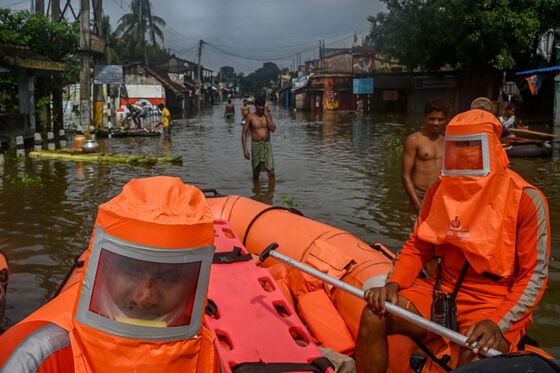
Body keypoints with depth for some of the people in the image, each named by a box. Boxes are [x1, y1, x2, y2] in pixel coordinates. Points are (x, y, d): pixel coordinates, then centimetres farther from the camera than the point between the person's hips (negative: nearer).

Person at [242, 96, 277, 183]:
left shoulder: (268, 115, 4)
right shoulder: (251, 117, -2)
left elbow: (273, 129, -9)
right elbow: (244, 133, -2)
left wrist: (266, 116, -10)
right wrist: (245, 149, -8)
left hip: (267, 145, 1)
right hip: (256, 145, -1)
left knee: (271, 173, -7)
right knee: (256, 173, 9)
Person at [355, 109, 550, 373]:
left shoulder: (525, 199, -10)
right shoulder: (440, 190, 5)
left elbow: (534, 275, -10)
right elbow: (418, 247, 10)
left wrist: (497, 324, -23)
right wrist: (393, 284, -9)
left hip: (494, 301, -4)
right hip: (442, 292, 5)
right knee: (373, 316, -16)